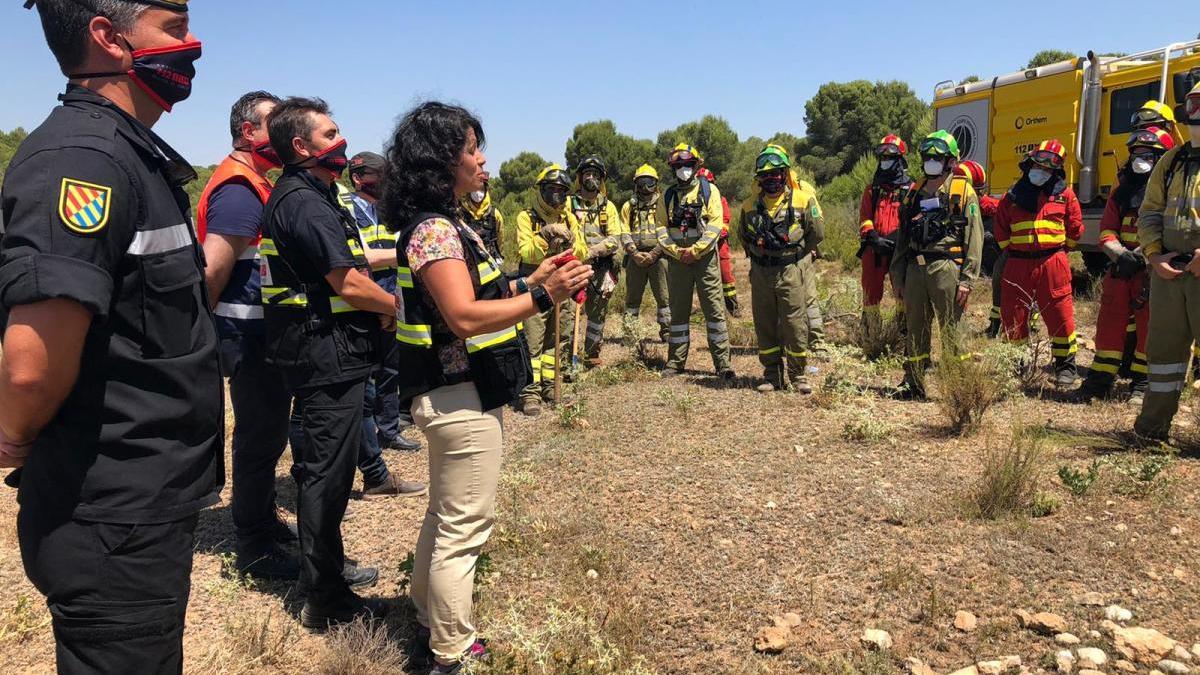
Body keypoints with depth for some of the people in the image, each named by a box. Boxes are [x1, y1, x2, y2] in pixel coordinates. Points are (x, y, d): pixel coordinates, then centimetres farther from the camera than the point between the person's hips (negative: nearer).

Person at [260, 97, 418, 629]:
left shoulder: (298, 194, 15)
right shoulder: (306, 201, -17)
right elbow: (348, 285, -22)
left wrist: (378, 308, 10)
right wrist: (399, 306, -6)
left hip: (318, 352, 11)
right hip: (328, 353, -11)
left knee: (321, 466, 20)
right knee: (327, 471, -2)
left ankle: (329, 564, 36)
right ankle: (326, 600, 9)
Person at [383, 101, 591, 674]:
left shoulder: (444, 224, 13)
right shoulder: (434, 230, -19)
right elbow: (465, 317, -26)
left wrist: (530, 280, 8)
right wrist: (542, 297, -25)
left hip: (452, 394, 11)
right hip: (462, 397, -11)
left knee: (446, 516, 22)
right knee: (465, 528, 0)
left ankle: (431, 622, 39)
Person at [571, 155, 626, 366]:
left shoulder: (608, 206, 9)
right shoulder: (569, 204, 5)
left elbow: (615, 239, 0)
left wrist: (593, 250, -17)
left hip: (601, 267, 2)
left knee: (597, 314, 10)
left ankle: (591, 356, 23)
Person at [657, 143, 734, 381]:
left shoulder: (709, 190, 4)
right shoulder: (668, 196, 13)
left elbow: (715, 224, -6)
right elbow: (661, 227, 7)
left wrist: (695, 250, -15)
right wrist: (676, 251, -8)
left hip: (705, 257, -3)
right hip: (677, 260, 3)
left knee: (714, 310, -4)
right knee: (678, 311, 9)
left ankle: (723, 364, -2)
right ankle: (676, 361, 18)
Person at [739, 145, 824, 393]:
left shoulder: (803, 200, -4)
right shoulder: (750, 205, 7)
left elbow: (817, 233, -1)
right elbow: (743, 235, 21)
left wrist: (795, 256, 4)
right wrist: (759, 257, 14)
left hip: (792, 272, -4)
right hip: (760, 273, 4)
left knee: (795, 325, -2)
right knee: (765, 326, 8)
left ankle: (799, 375, 9)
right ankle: (773, 376, 18)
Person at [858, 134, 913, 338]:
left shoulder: (910, 189, 3)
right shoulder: (872, 188, 13)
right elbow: (864, 217, 6)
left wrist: (896, 238, -18)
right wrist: (873, 237, -11)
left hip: (899, 250, -3)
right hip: (873, 249, 3)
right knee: (871, 290, 7)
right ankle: (870, 334, 16)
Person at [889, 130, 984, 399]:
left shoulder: (963, 191, -1)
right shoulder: (915, 192, 16)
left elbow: (974, 238, -7)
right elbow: (903, 237, 19)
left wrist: (967, 279, -13)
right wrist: (897, 274, 14)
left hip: (946, 268, -5)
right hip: (915, 268, 6)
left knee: (951, 331, -2)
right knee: (915, 329, 10)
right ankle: (913, 384, 20)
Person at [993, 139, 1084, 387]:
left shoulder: (1064, 194, 6)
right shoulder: (1013, 194, 10)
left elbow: (1075, 228, 10)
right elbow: (1001, 228, 16)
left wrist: (1056, 250, 10)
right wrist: (1012, 251, 9)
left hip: (1052, 264, -2)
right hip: (1017, 263, 2)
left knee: (1060, 315, -1)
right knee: (1012, 316, 5)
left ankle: (1066, 365, 11)